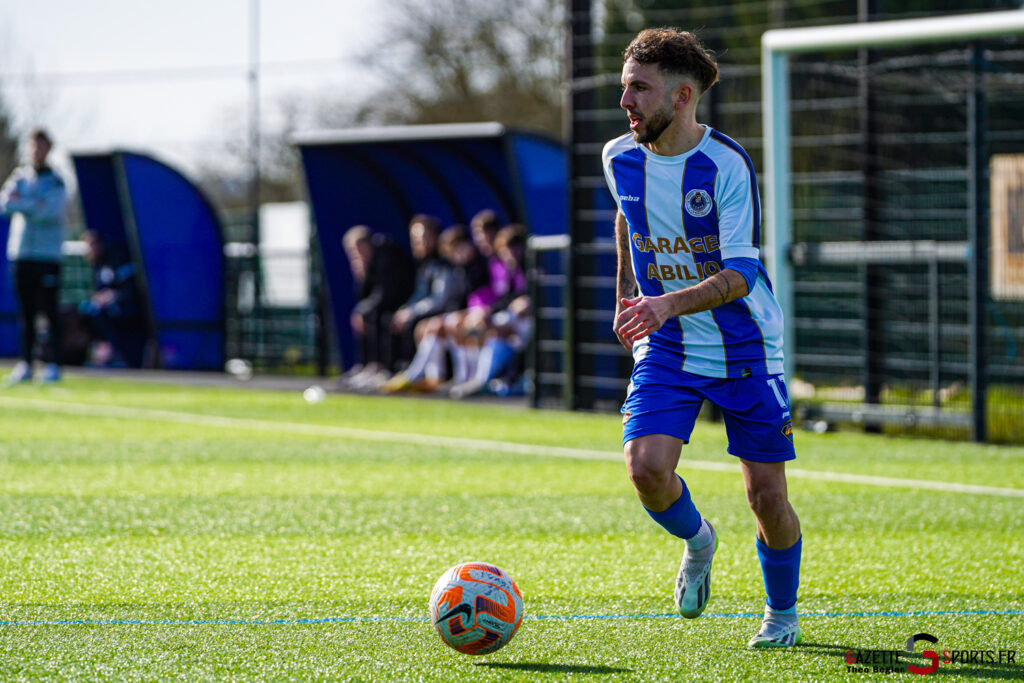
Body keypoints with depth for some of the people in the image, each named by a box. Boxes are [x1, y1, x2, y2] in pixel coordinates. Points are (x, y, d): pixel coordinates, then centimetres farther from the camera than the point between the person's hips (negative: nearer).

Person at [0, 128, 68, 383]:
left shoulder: (56, 182, 1)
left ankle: (52, 364, -6)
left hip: (48, 254, -3)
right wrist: (35, 206, -12)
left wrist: (21, 203, -7)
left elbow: (51, 212, -13)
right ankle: (25, 364, 7)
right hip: (21, 252, 3)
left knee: (49, 311, -6)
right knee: (25, 312, 4)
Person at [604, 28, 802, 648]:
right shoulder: (620, 158, -4)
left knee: (767, 496, -1)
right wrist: (626, 296, 21)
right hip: (665, 347, 4)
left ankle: (782, 614, 26)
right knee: (647, 468, -18)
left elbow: (738, 276, -27)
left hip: (744, 350, -3)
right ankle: (696, 541, 16)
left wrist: (668, 304, -42)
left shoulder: (726, 165, -20)